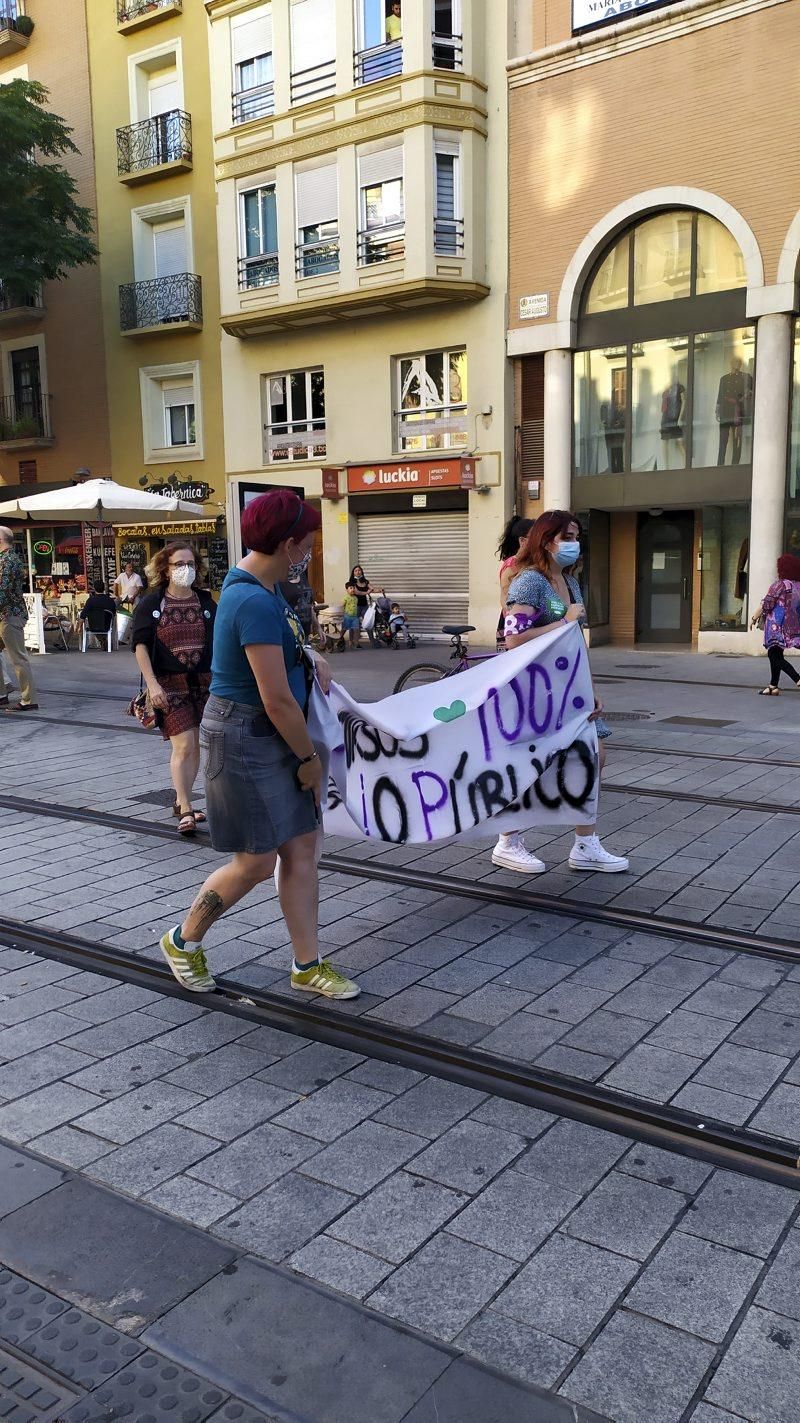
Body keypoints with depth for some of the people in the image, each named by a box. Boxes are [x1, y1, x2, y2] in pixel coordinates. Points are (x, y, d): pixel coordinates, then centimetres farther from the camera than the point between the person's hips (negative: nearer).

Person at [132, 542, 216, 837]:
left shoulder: (206, 603, 7)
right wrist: (152, 684, -15)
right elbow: (140, 645, -5)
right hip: (170, 684, -4)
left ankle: (181, 800, 25)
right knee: (183, 745, -11)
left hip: (204, 683, 4)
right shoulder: (151, 604, -1)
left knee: (195, 746, 10)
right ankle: (185, 811, -5)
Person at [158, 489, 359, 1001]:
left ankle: (308, 966, 23)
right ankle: (184, 940, 26)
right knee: (257, 861, 2)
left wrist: (311, 656, 7)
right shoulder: (255, 602, -24)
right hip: (246, 738, -10)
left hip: (275, 735, 10)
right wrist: (308, 757, -11)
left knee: (302, 848, 11)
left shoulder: (262, 586, 7)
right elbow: (278, 700, -23)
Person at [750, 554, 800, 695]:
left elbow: (766, 604, -12)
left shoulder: (780, 584, -13)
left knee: (774, 656, -6)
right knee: (776, 655, 14)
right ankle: (773, 686, 16)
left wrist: (754, 618, -3)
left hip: (776, 625, -8)